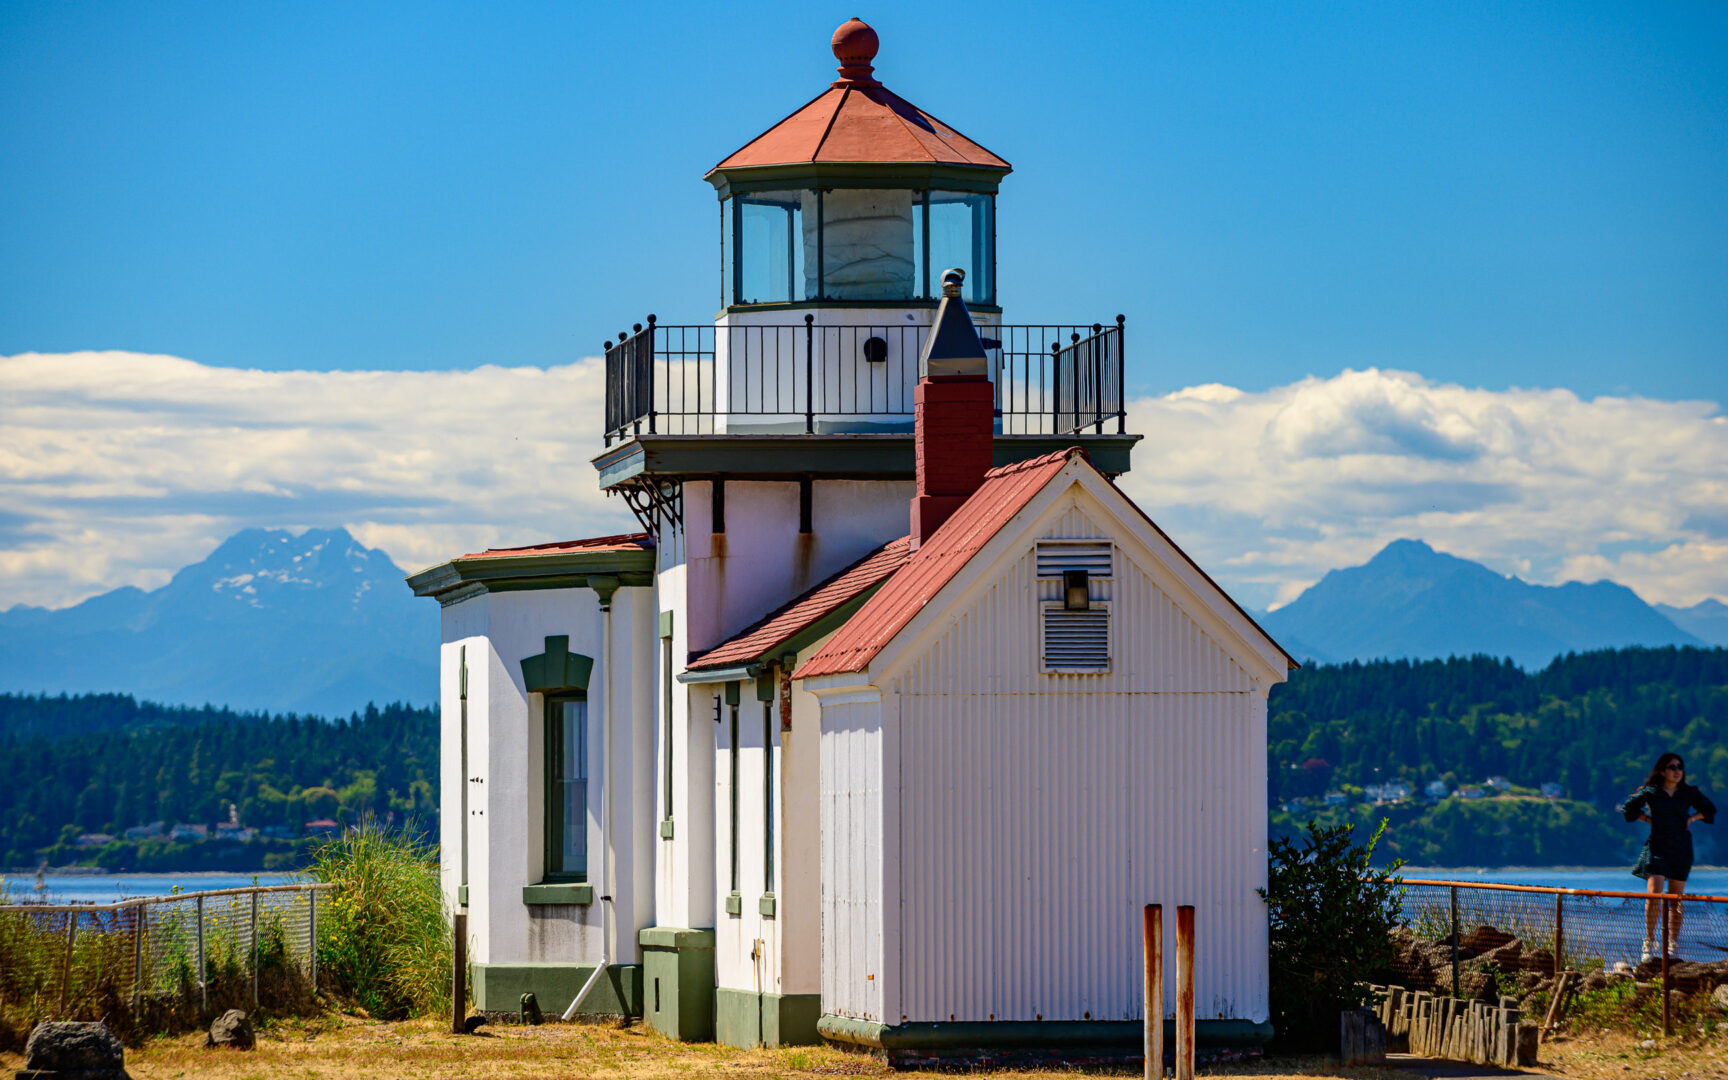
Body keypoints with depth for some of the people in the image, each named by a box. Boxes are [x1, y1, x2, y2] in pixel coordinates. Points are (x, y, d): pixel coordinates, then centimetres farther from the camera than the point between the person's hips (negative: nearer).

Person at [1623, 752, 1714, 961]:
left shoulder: (1689, 793, 7)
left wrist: (1693, 817, 5)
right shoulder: (1650, 792, 1)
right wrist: (1648, 819, 2)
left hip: (1681, 850, 2)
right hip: (1657, 848, -2)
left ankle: (1673, 941, 15)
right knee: (1654, 894, -14)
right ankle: (1649, 942, -9)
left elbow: (1710, 810, 20)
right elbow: (1629, 808, 12)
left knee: (1676, 898, 5)